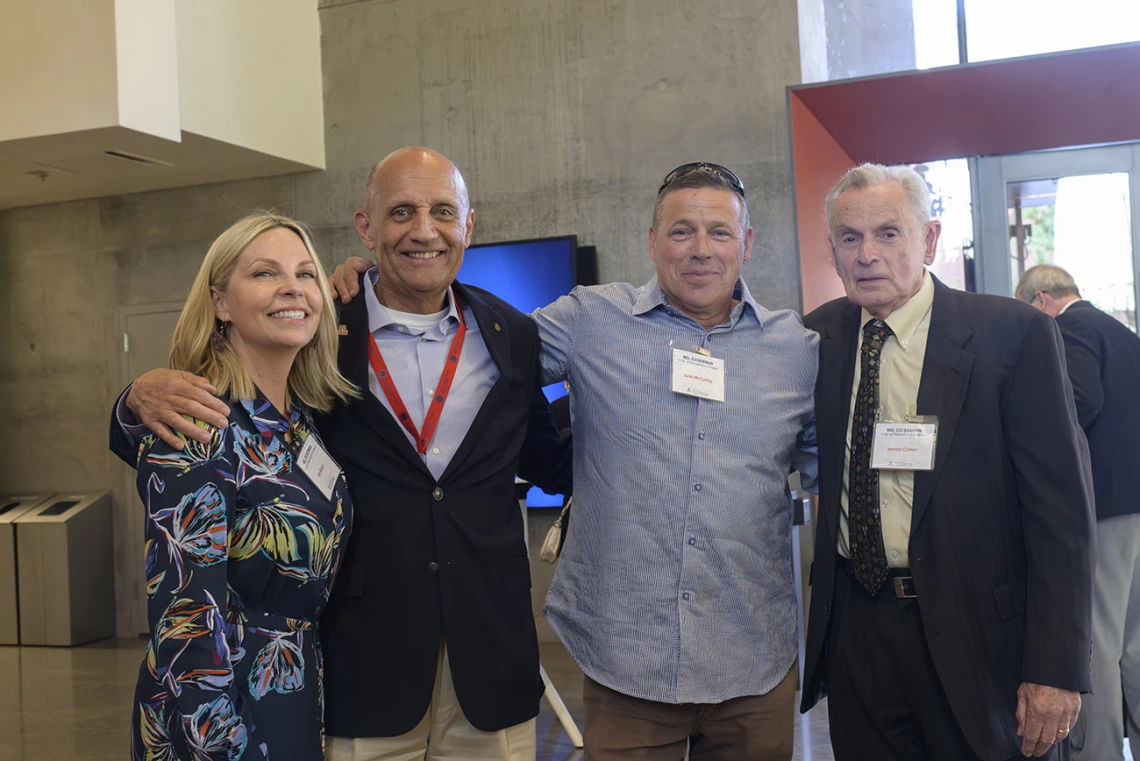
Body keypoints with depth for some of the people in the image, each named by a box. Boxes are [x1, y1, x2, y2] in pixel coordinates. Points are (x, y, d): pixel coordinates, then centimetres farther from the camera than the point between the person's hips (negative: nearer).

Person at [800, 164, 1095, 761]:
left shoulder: (1015, 334, -9)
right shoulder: (820, 336, 4)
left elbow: (1062, 507, -10)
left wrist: (1056, 668, -14)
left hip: (974, 635, -3)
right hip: (855, 627, 4)